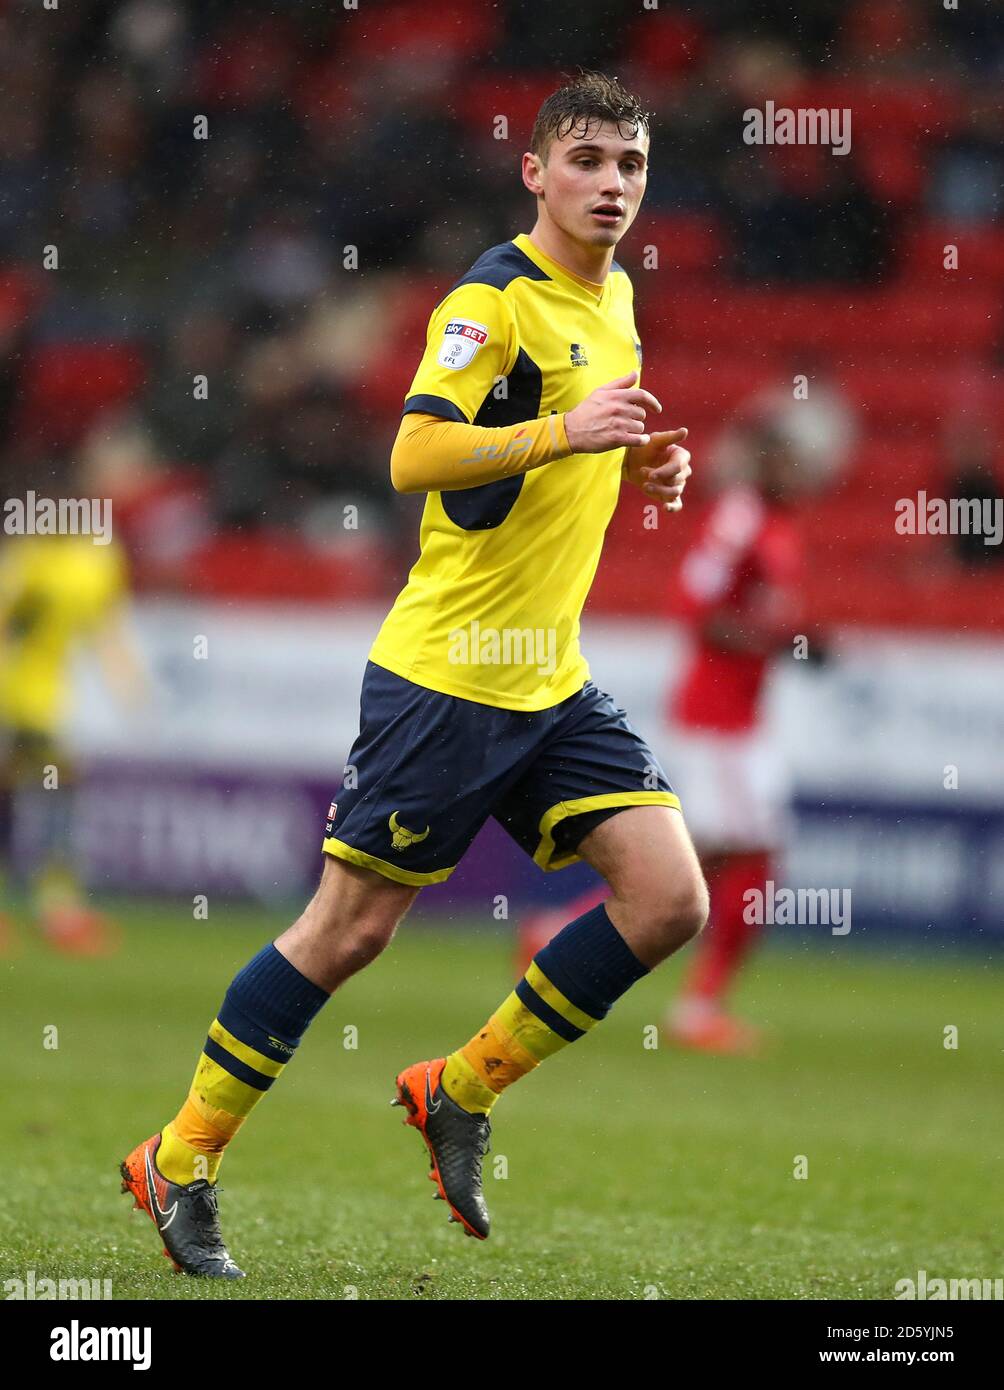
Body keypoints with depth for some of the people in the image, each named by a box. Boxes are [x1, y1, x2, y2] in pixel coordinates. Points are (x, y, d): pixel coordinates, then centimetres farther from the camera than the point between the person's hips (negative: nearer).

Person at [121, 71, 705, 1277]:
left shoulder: (613, 299, 13)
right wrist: (563, 431, -33)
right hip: (445, 671, -7)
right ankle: (179, 1162, 10)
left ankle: (461, 1093, 8)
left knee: (671, 902, -6)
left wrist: (636, 467, 8)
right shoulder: (496, 298, -13)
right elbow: (414, 457, -25)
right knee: (351, 927, -3)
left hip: (552, 682, 8)